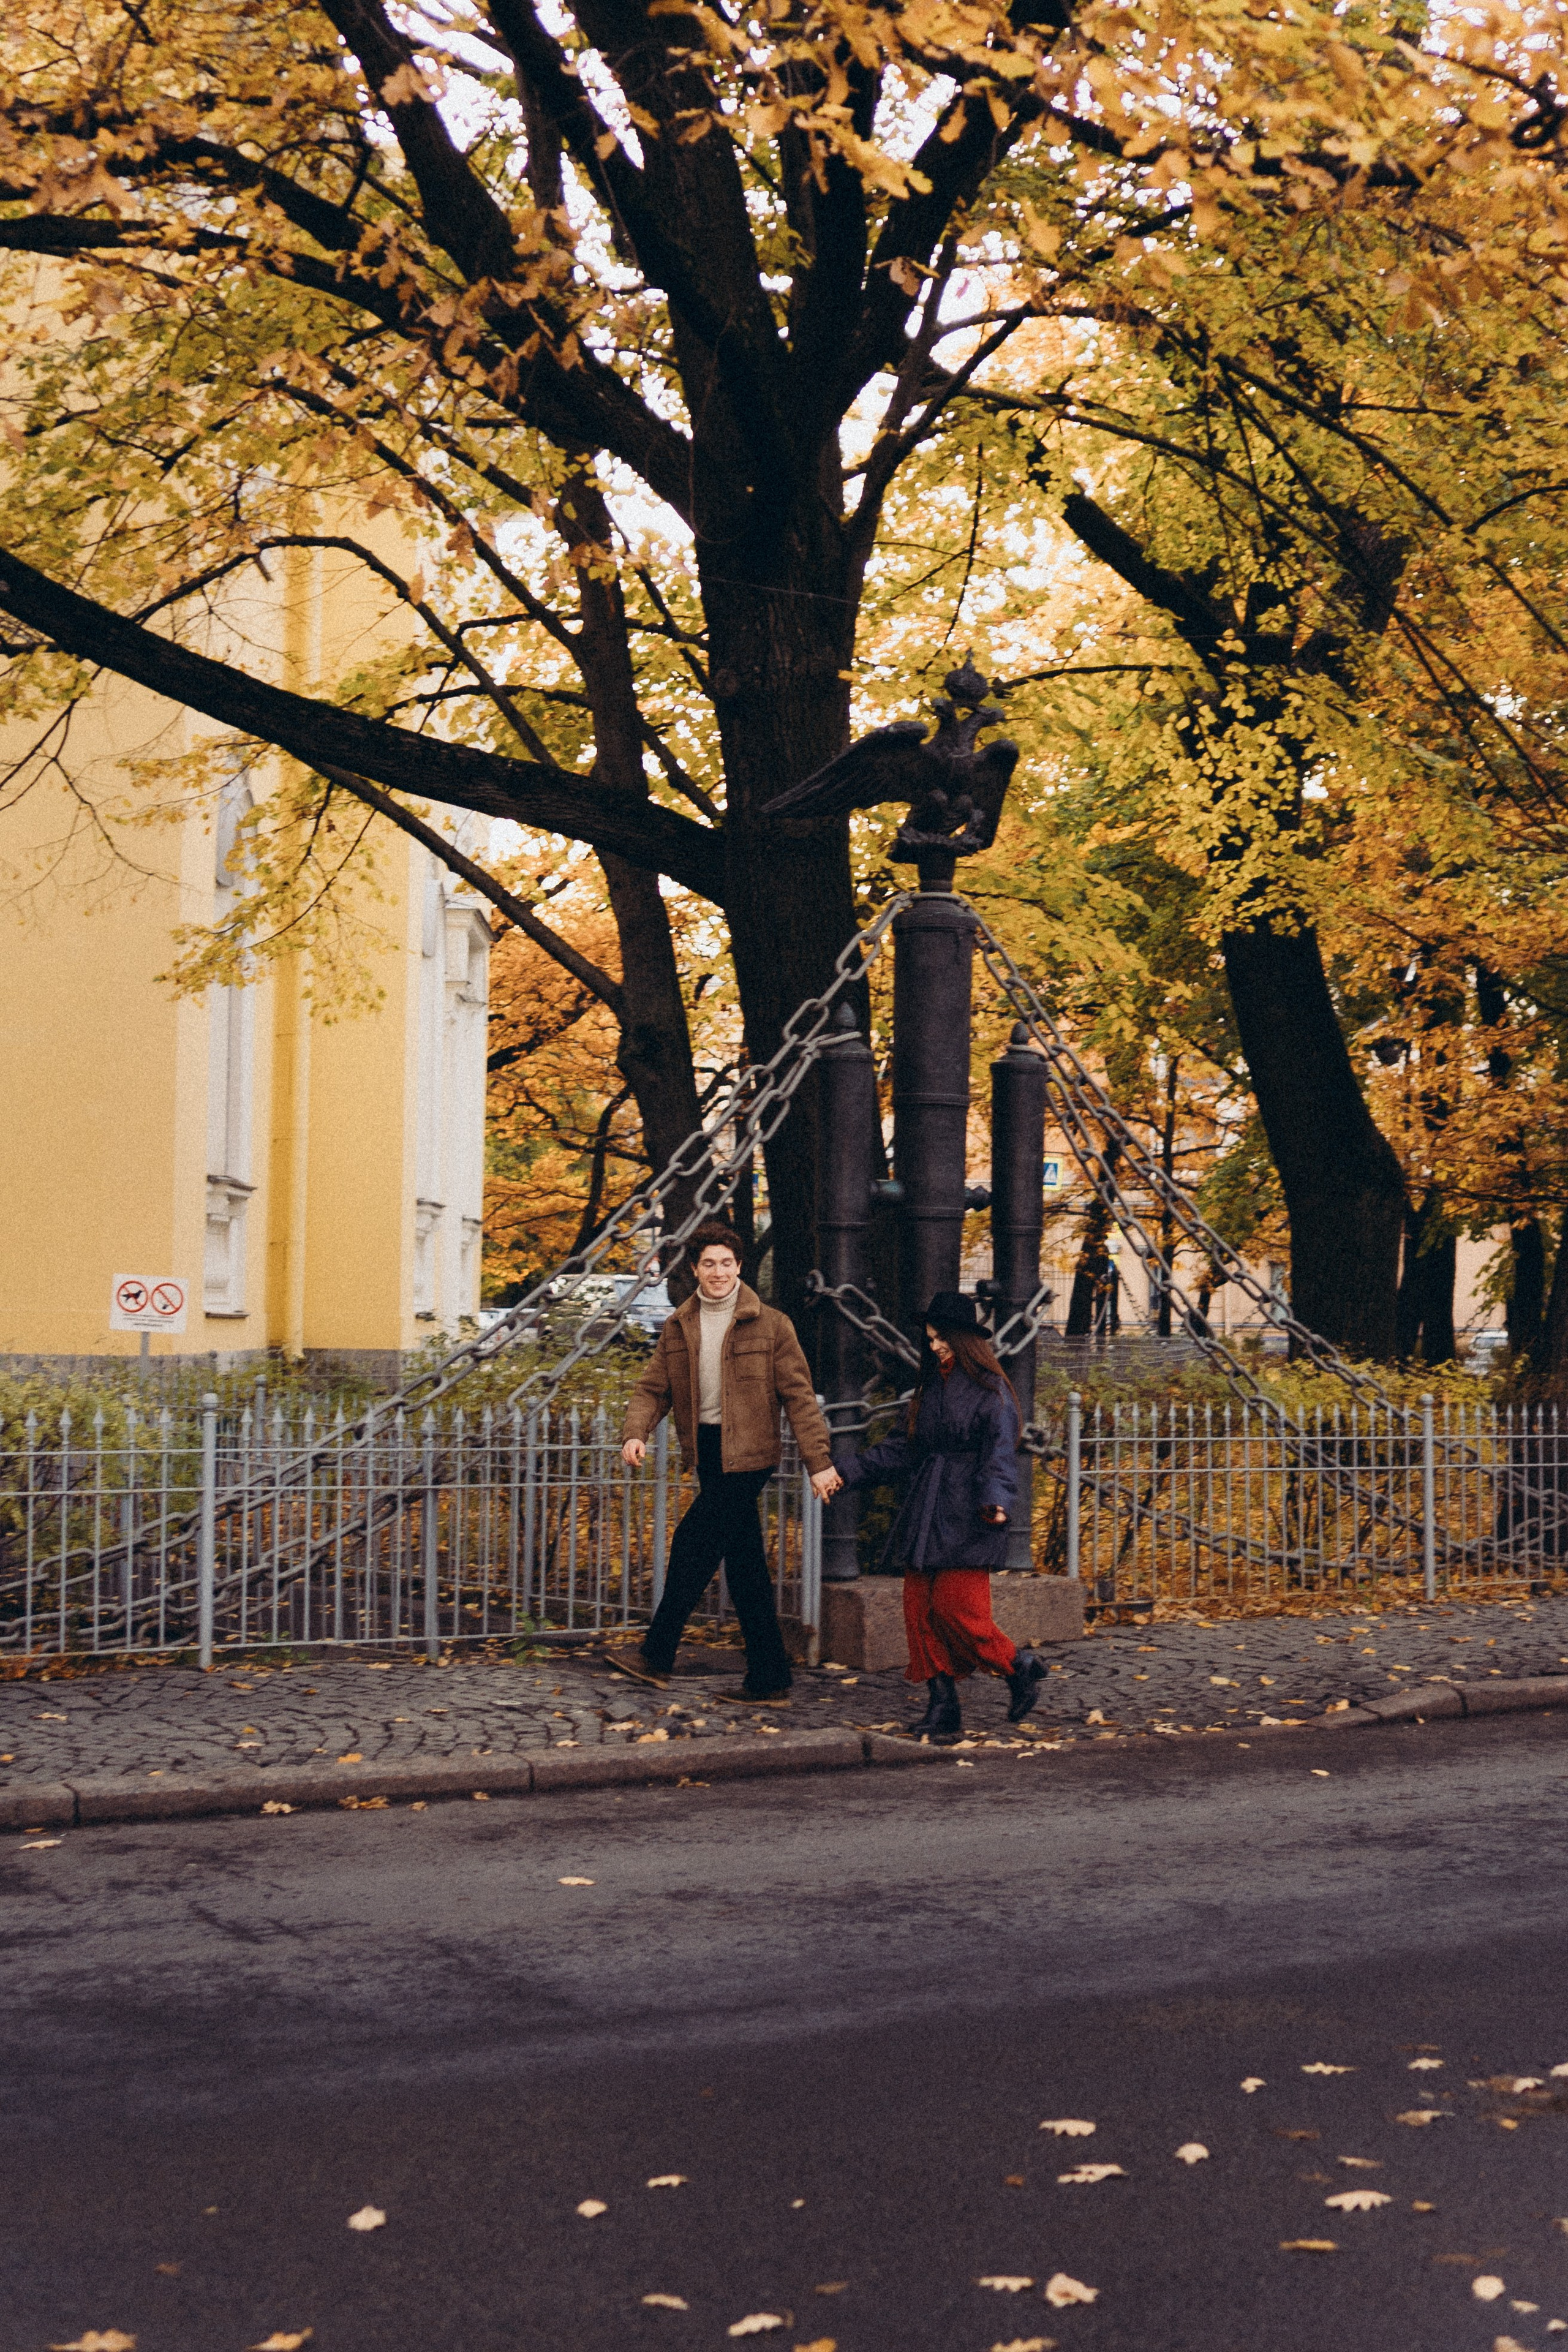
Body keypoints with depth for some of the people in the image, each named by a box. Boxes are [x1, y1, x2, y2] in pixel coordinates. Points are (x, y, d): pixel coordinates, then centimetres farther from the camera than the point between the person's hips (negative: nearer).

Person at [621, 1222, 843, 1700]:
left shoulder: (770, 1326, -4)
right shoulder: (677, 1328, 10)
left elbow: (799, 1396, -5)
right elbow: (654, 1388, 8)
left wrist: (819, 1461, -10)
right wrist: (635, 1433, -12)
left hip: (746, 1453, -6)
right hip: (705, 1452, 6)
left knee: (693, 1545, -10)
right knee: (743, 1563, 8)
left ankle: (657, 1655, 1)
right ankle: (769, 1679, 12)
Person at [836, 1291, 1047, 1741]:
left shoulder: (990, 1391, -7)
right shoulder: (932, 1386, 15)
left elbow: (1000, 1454, -15)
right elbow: (905, 1447, 20)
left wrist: (995, 1501, -32)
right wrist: (851, 1474, 14)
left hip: (966, 1520, -7)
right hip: (926, 1515, 8)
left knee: (957, 1608, -11)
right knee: (920, 1609, 2)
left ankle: (1021, 1669, 13)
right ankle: (942, 1710, 6)